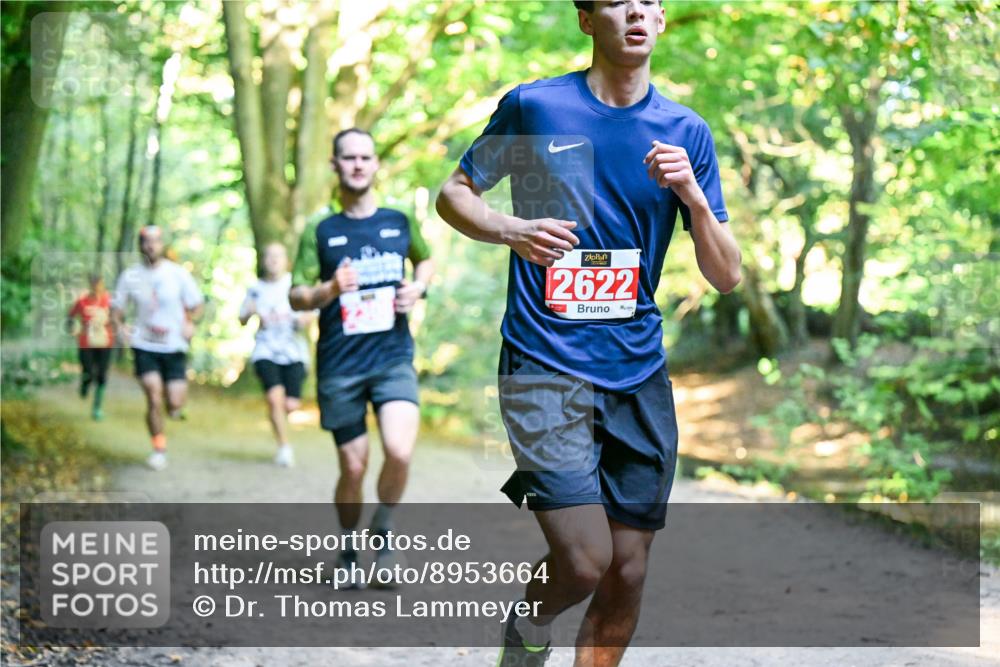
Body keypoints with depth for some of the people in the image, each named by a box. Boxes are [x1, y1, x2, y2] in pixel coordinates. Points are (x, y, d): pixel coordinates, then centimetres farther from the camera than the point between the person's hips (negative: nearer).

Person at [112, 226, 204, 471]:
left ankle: (175, 405, 34)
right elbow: (116, 307, 10)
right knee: (154, 399, -11)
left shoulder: (178, 273, -3)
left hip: (174, 347, 0)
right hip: (144, 346, 0)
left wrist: (190, 323, -15)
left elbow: (196, 304, 5)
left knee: (175, 404, -5)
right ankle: (159, 448, 7)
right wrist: (121, 327, -10)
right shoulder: (130, 276, 0)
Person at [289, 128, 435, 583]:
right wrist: (328, 290, -19)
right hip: (339, 366, 0)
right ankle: (348, 552, 28)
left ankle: (383, 530, 7)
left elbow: (425, 260, 26)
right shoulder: (320, 230, 2)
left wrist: (419, 287, 4)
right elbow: (296, 297, 2)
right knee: (353, 468, 4)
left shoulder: (399, 222, 6)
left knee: (400, 452, -20)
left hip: (393, 357, 0)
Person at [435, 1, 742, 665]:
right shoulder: (532, 106, -2)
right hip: (544, 367, -4)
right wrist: (512, 230, -11)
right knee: (585, 562, -14)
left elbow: (727, 276, 6)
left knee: (628, 573, 5)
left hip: (639, 374, 4)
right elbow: (454, 194, 10)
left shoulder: (687, 132, 6)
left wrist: (692, 195, -13)